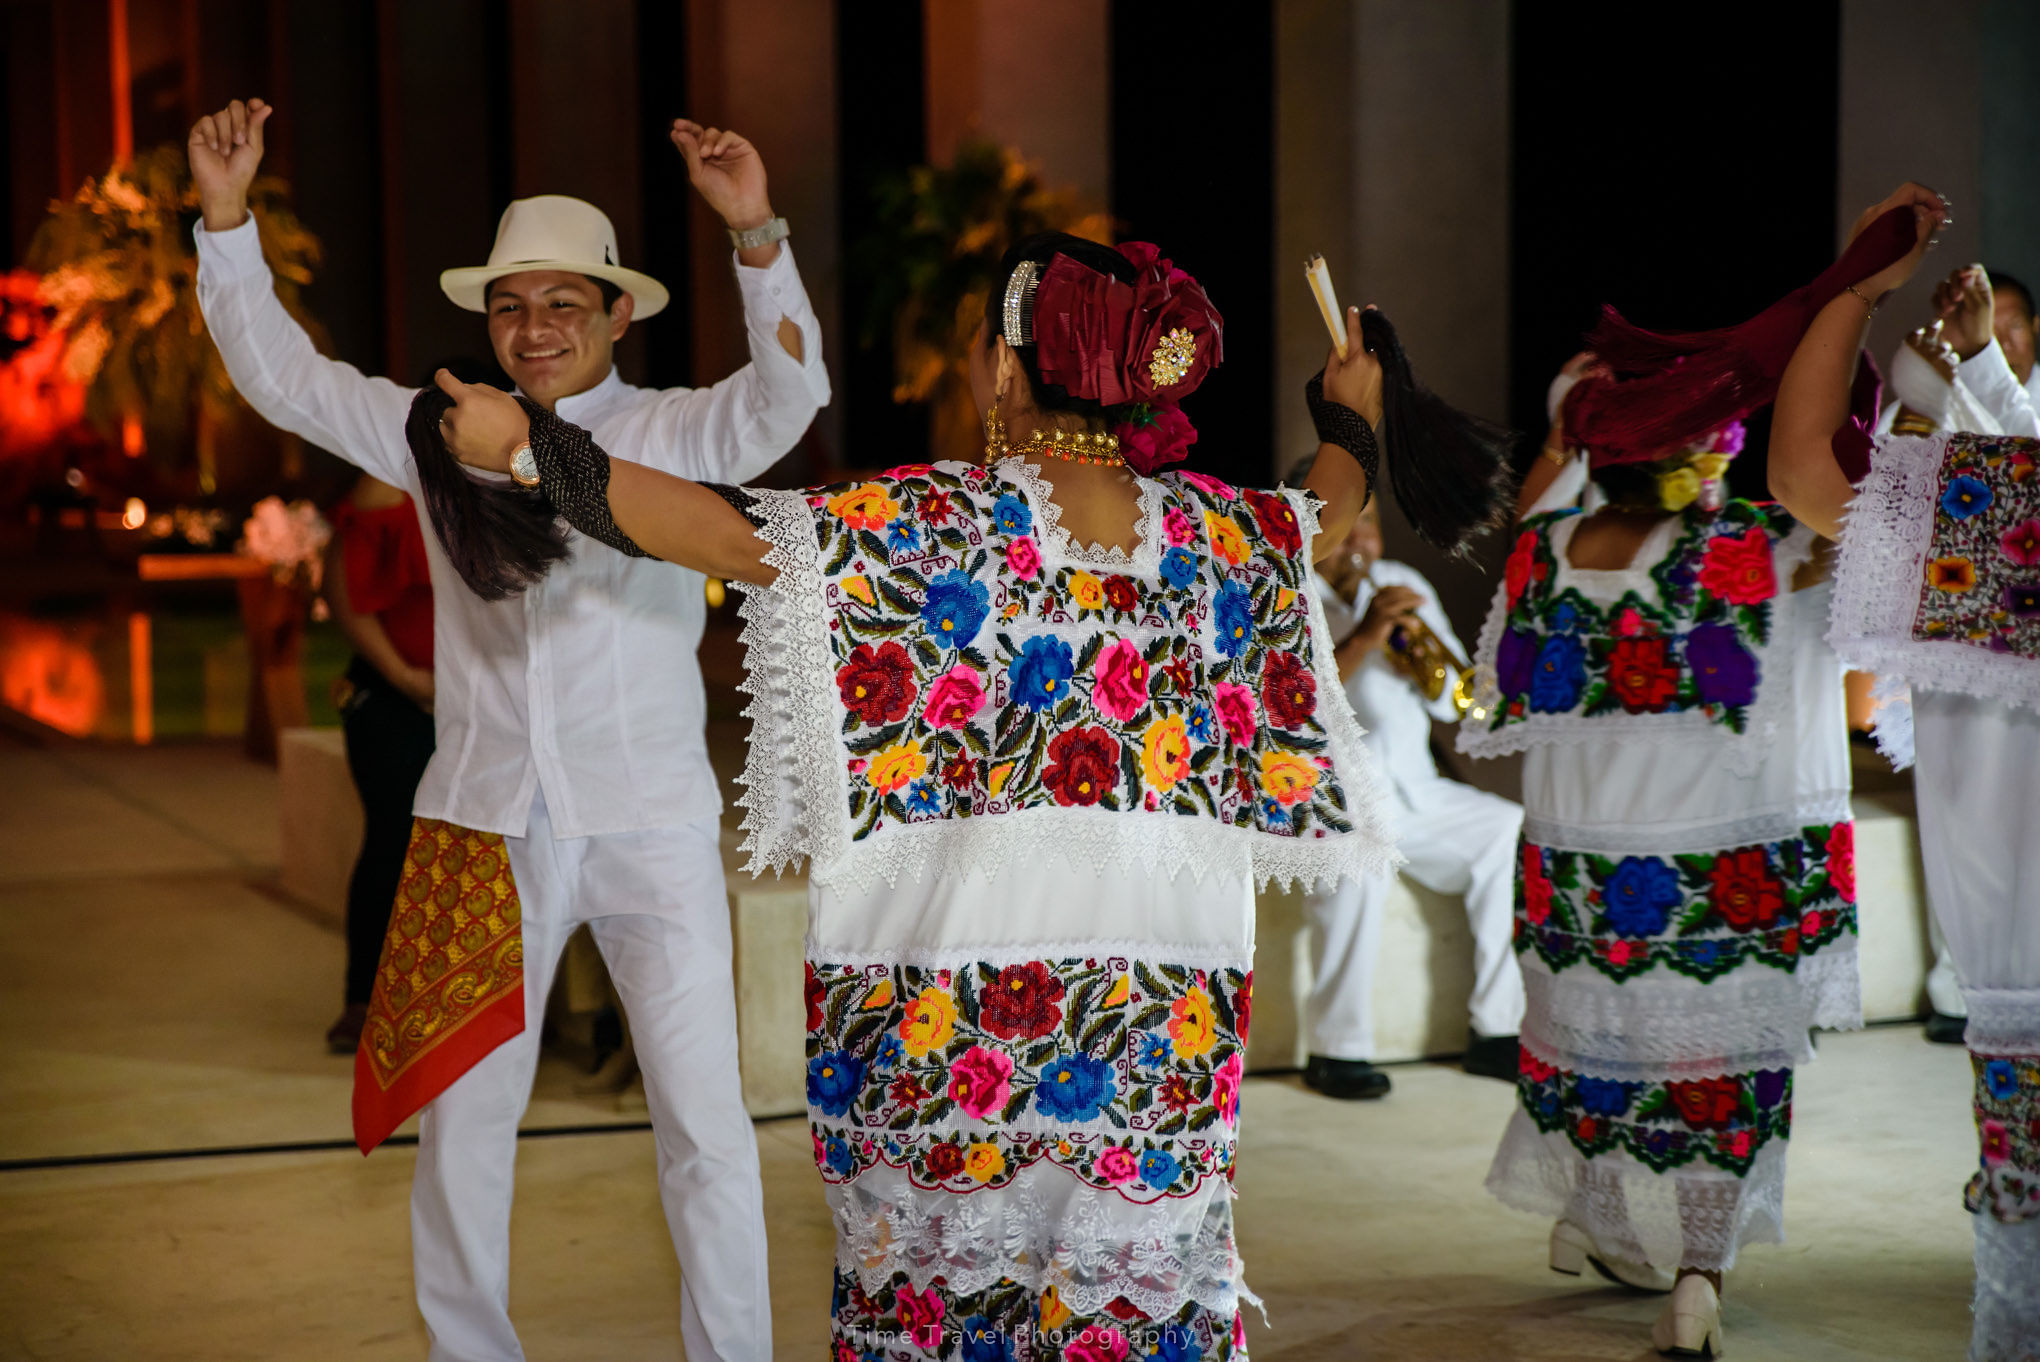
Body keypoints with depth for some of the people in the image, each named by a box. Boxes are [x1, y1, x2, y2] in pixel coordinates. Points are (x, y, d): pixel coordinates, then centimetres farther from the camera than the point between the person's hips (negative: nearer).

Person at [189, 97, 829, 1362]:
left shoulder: (674, 432, 0)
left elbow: (788, 393, -16)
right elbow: (283, 375, 12)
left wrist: (757, 233, -31)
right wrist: (227, 221, 1)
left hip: (650, 827, -3)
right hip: (485, 827, 3)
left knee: (705, 1124, 0)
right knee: (461, 1126, 10)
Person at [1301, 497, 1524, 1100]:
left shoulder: (1403, 585, 13)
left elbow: (1448, 703, 12)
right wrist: (1362, 638, -25)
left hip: (1413, 788, 6)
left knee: (1514, 834, -17)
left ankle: (1495, 1029, -9)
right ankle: (1337, 1049, -26)